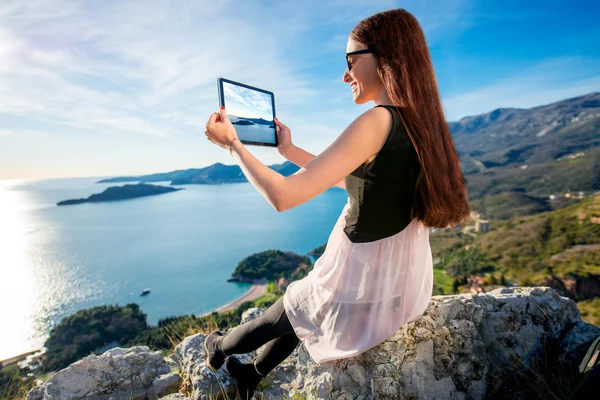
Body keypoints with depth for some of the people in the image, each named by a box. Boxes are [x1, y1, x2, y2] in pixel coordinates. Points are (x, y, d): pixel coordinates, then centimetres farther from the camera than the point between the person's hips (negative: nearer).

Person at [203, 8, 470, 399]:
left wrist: (233, 143, -12)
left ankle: (219, 349, 54)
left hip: (366, 288, -8)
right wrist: (289, 150, 12)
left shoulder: (377, 121, -25)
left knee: (282, 314, 22)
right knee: (301, 305, 31)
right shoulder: (419, 121, 3)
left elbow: (283, 196, -28)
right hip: (404, 281, 8)